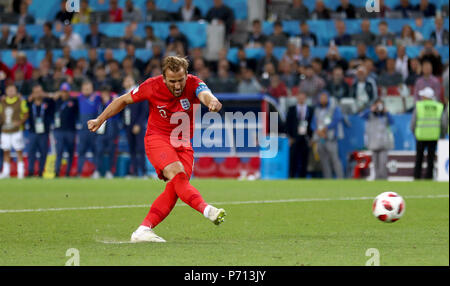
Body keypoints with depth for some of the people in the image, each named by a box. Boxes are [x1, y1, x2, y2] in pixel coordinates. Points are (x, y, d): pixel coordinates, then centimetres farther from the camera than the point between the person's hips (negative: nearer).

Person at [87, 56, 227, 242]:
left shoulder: (193, 84, -13)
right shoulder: (152, 86, -12)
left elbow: (205, 94, -37)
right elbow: (124, 100, 5)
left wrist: (212, 101, -62)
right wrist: (100, 120, 8)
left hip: (183, 144, 3)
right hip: (157, 138, -3)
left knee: (174, 188, -13)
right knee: (176, 174, -28)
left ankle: (143, 230, -11)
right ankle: (206, 210, -47)